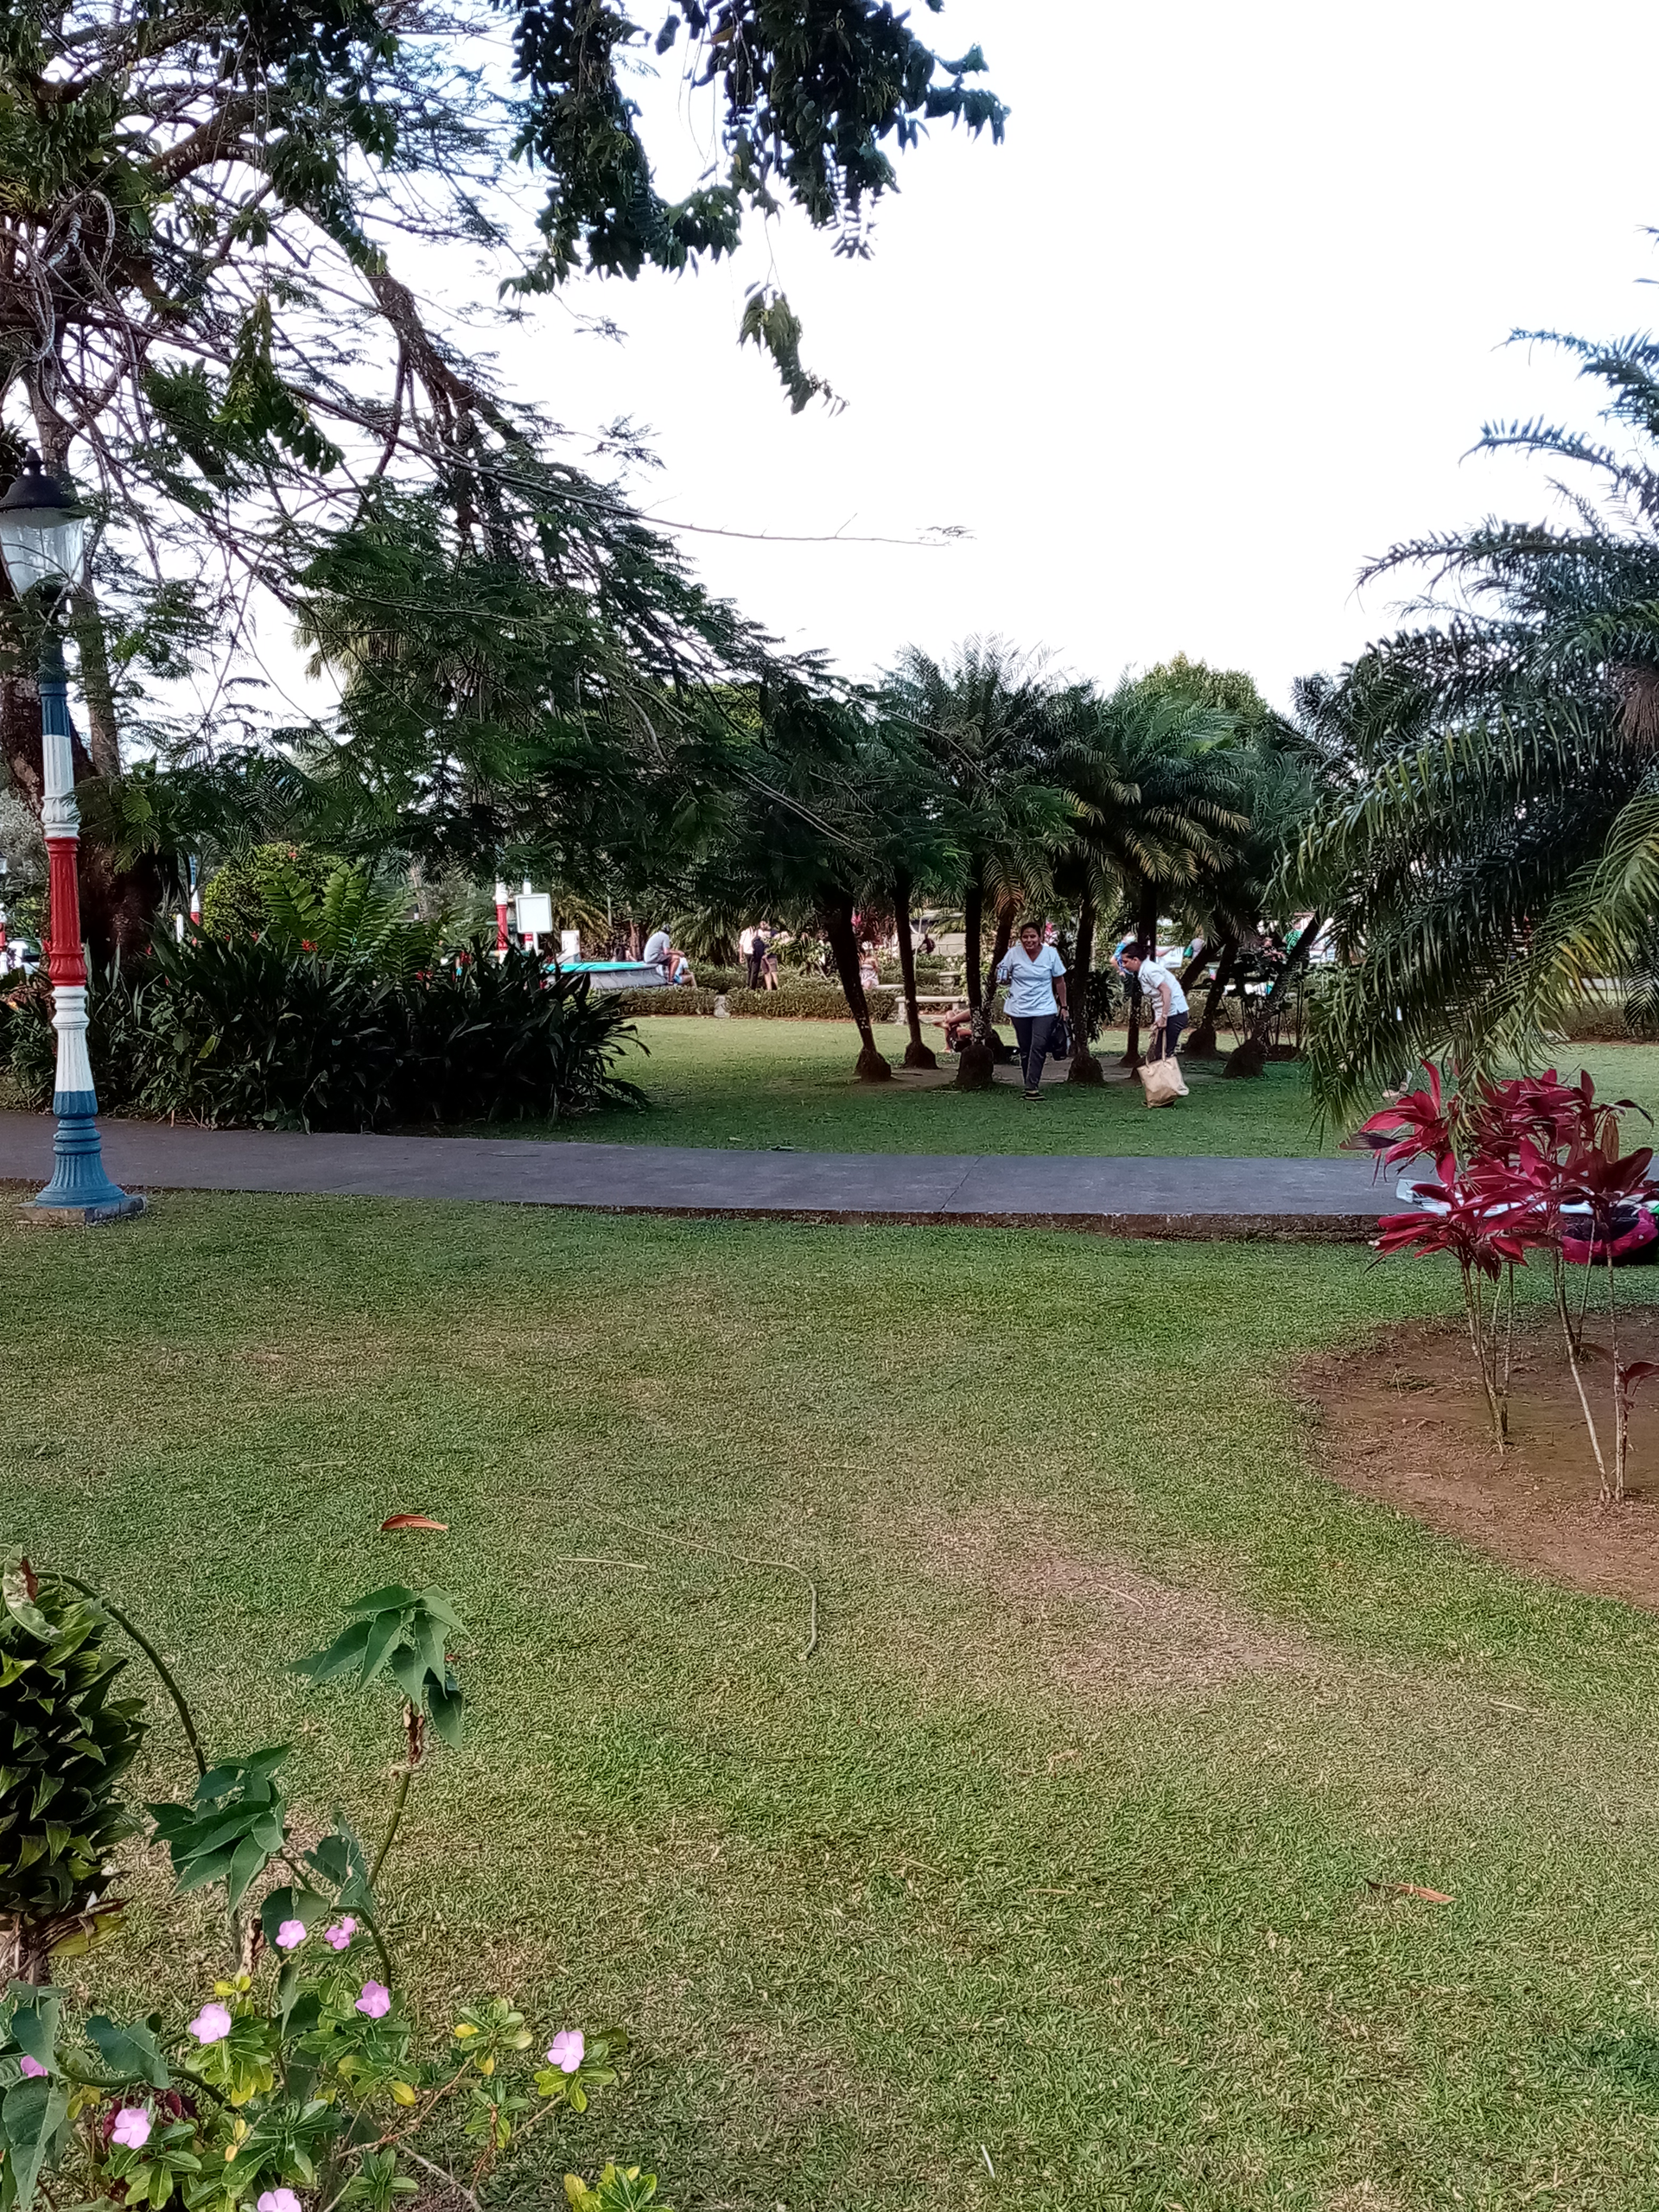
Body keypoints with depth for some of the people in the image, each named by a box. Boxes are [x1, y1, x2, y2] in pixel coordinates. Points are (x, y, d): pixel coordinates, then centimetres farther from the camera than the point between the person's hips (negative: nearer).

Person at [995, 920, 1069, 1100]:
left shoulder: (1051, 954, -2)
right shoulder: (1013, 953, -3)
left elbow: (1059, 982, 6)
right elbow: (1002, 978, 8)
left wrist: (1063, 1006, 8)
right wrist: (1004, 979, -15)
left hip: (1044, 1010, -1)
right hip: (1019, 1010, 1)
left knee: (1038, 1047, -16)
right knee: (1025, 1050, 8)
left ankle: (1031, 1086, -17)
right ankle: (1031, 1086, 20)